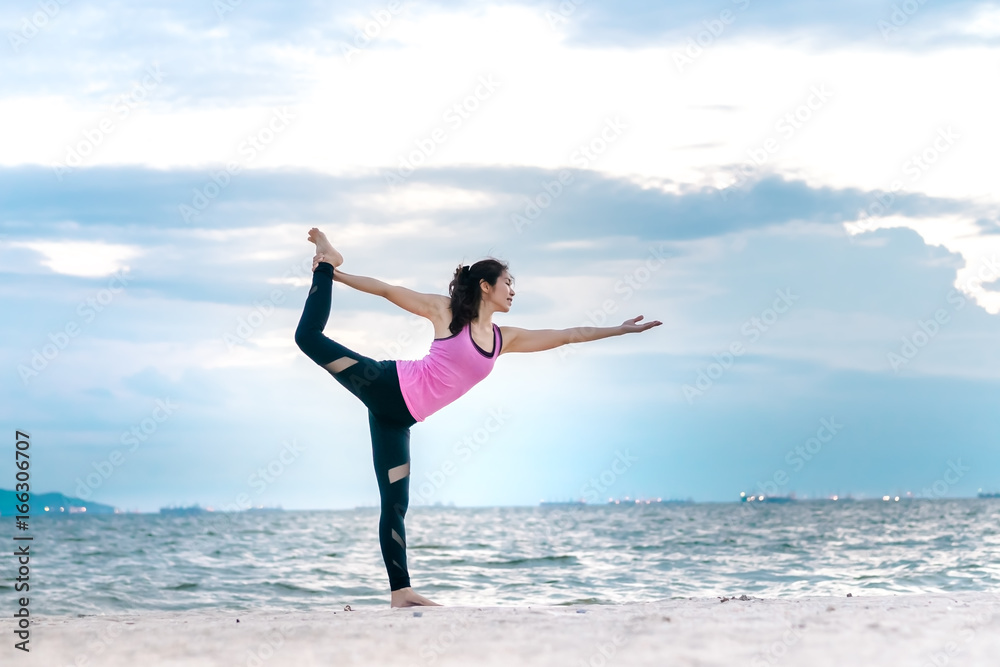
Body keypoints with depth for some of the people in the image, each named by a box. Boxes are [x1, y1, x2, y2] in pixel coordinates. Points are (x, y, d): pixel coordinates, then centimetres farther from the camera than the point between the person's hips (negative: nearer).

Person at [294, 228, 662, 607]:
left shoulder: (505, 339, 14)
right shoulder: (445, 311, 1)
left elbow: (568, 335, 17)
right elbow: (388, 291, 3)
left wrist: (620, 329, 18)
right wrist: (335, 274, 2)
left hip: (398, 415, 4)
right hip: (389, 386, -4)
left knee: (395, 505, -1)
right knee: (310, 336, -13)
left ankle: (401, 593, -2)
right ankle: (327, 264, 9)